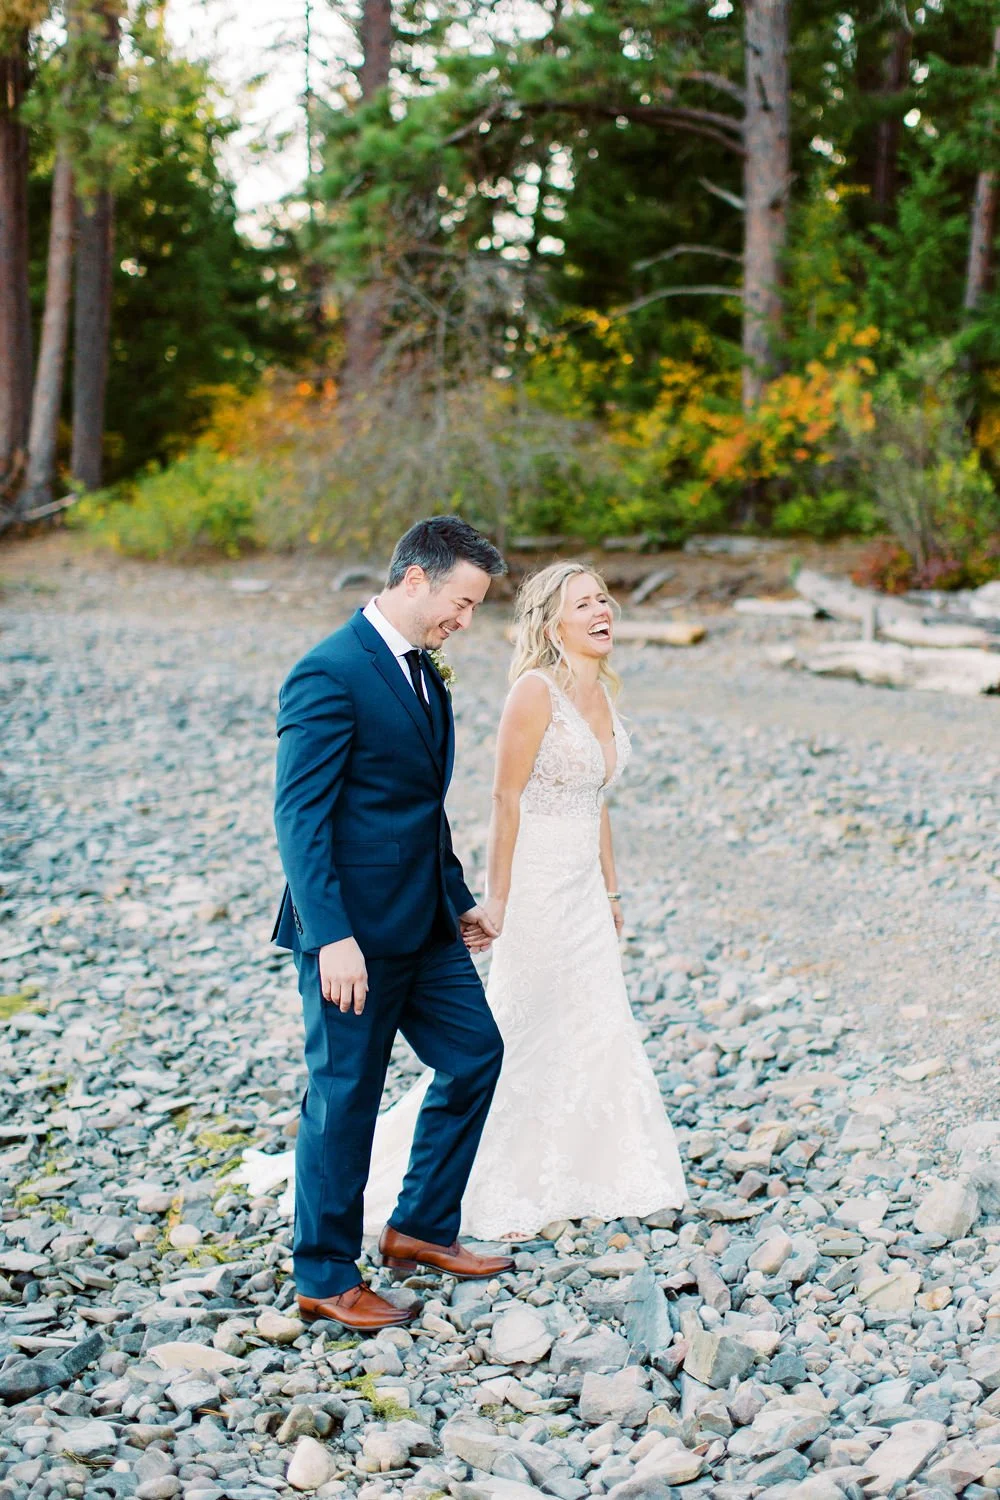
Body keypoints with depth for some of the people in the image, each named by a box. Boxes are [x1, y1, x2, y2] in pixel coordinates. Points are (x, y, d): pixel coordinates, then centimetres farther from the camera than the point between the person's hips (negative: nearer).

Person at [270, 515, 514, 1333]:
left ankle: (420, 1227, 28)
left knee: (476, 1052, 13)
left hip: (423, 923, 9)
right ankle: (326, 1278, 16)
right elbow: (299, 816, -20)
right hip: (355, 930, -9)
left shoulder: (423, 672, 12)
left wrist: (460, 899, 22)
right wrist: (332, 936, -25)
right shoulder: (329, 674, -17)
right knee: (345, 1096, 1)